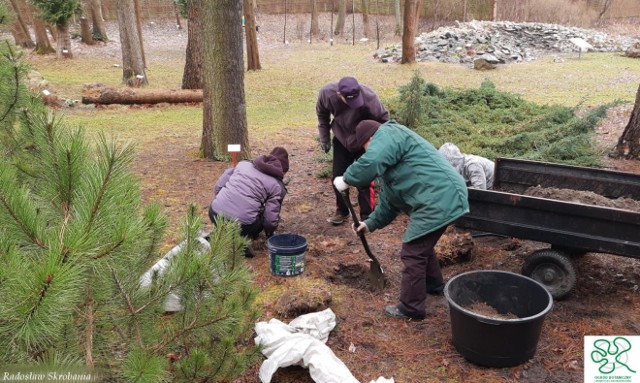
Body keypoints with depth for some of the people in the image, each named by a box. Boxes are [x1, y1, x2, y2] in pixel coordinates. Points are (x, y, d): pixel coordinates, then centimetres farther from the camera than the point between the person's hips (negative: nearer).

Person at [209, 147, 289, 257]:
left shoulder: (243, 163, 18)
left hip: (215, 214, 5)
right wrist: (269, 234, 24)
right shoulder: (277, 185, 6)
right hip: (241, 224, -5)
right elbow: (271, 220, 2)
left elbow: (218, 187, 17)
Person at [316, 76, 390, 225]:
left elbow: (383, 118, -18)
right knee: (338, 177, 9)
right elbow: (322, 114, -3)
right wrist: (324, 138, 3)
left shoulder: (368, 97, -35)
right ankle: (342, 211, 29)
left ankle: (367, 216, 12)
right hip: (341, 140, 3)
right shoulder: (326, 93, -26)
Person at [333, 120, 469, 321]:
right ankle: (434, 284, 48)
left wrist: (346, 180, -10)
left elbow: (370, 163, -26)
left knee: (412, 253, -2)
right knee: (422, 246, 28)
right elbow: (389, 199, 29)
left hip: (438, 200, -11)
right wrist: (372, 223, 29)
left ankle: (411, 308, 10)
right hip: (443, 197, 11)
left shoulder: (387, 134, -4)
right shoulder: (389, 147, 28)